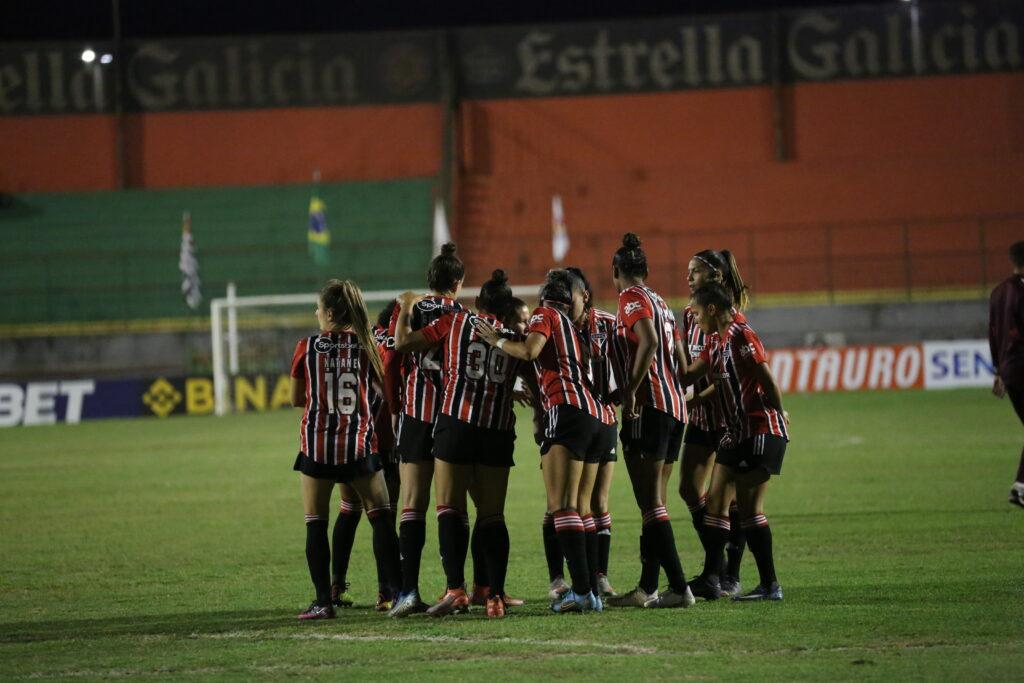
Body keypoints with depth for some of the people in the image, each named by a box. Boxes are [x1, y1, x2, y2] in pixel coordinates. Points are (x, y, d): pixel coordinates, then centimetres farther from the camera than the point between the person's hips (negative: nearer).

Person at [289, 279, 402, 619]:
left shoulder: (307, 348, -2)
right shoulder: (365, 346, 0)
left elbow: (296, 399, 8)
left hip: (317, 444, -1)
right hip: (359, 444, 1)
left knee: (316, 524, 4)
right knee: (382, 518, 8)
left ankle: (323, 601, -3)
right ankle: (398, 592, 2)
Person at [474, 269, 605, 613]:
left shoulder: (545, 314, 7)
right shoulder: (571, 327, 28)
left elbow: (530, 350, -9)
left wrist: (497, 340, 6)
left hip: (567, 410, -8)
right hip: (593, 414, 8)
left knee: (562, 506, -16)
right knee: (579, 510, 10)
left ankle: (582, 590, -27)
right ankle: (587, 591, 6)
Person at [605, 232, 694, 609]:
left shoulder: (632, 298, -5)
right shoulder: (660, 302, 20)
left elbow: (648, 341, -22)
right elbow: (681, 362, 19)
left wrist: (630, 391, -21)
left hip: (649, 406, -9)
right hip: (675, 406, 9)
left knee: (650, 503, -9)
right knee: (653, 501, 13)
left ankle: (679, 588, -15)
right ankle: (648, 587, 15)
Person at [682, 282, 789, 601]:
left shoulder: (742, 336, -14)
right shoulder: (715, 342, 14)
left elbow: (767, 380, -17)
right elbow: (687, 376, 19)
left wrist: (778, 413, -7)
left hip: (761, 430, -9)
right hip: (735, 432, 9)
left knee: (749, 506, -10)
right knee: (715, 501, 9)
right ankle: (709, 578, 14)